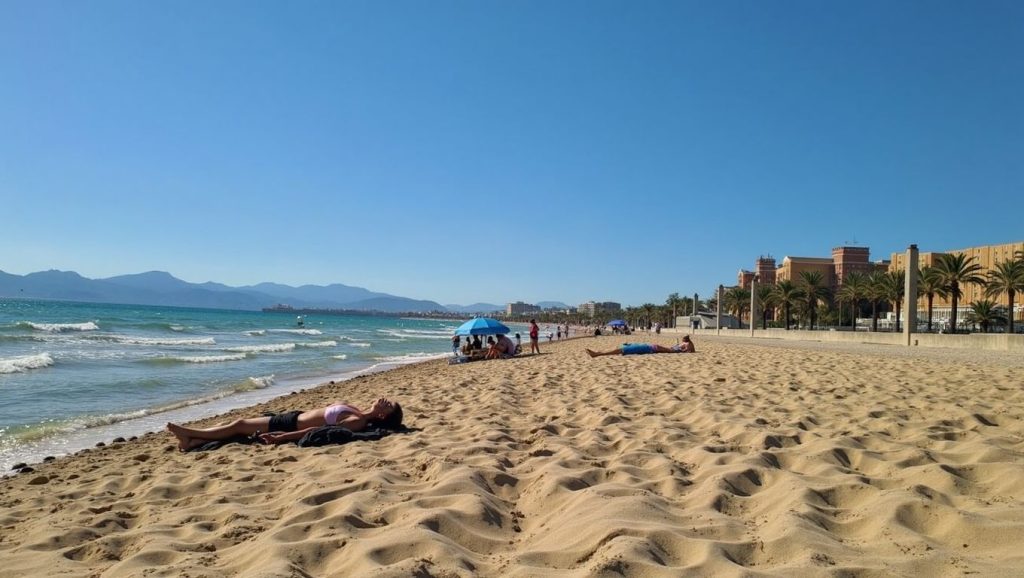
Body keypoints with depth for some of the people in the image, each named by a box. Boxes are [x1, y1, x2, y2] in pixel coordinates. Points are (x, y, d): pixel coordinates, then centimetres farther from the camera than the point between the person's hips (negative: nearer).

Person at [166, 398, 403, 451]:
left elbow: (320, 431, -27)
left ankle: (190, 434, 10)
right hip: (293, 417, 8)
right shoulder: (356, 411, 5)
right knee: (241, 423, 7)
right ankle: (192, 441, 11)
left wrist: (282, 437, -28)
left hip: (291, 425, -8)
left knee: (239, 426, -2)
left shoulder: (358, 422, -23)